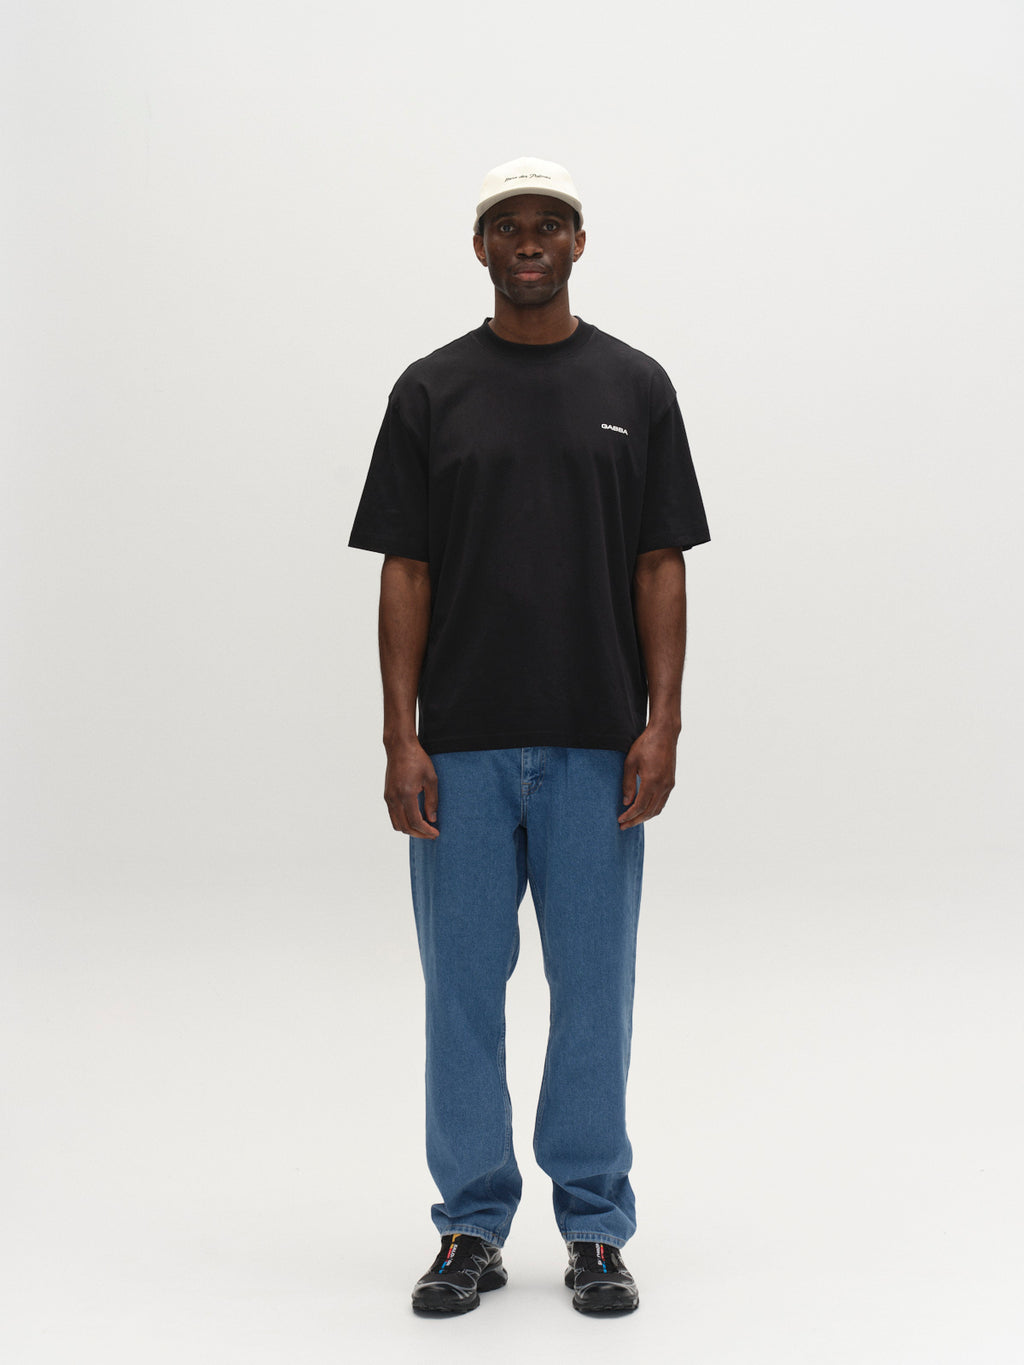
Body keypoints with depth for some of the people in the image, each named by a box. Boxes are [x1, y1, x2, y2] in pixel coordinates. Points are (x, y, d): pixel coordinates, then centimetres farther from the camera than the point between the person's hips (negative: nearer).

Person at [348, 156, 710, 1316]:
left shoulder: (634, 385, 5)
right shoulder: (431, 390, 4)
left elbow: (661, 568, 2)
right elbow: (405, 571, 1)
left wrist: (662, 724, -8)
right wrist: (401, 738, -7)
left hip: (597, 745, 0)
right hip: (463, 747, 0)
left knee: (593, 986, 5)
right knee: (463, 986, 5)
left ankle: (595, 1228, 17)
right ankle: (472, 1226, 17)